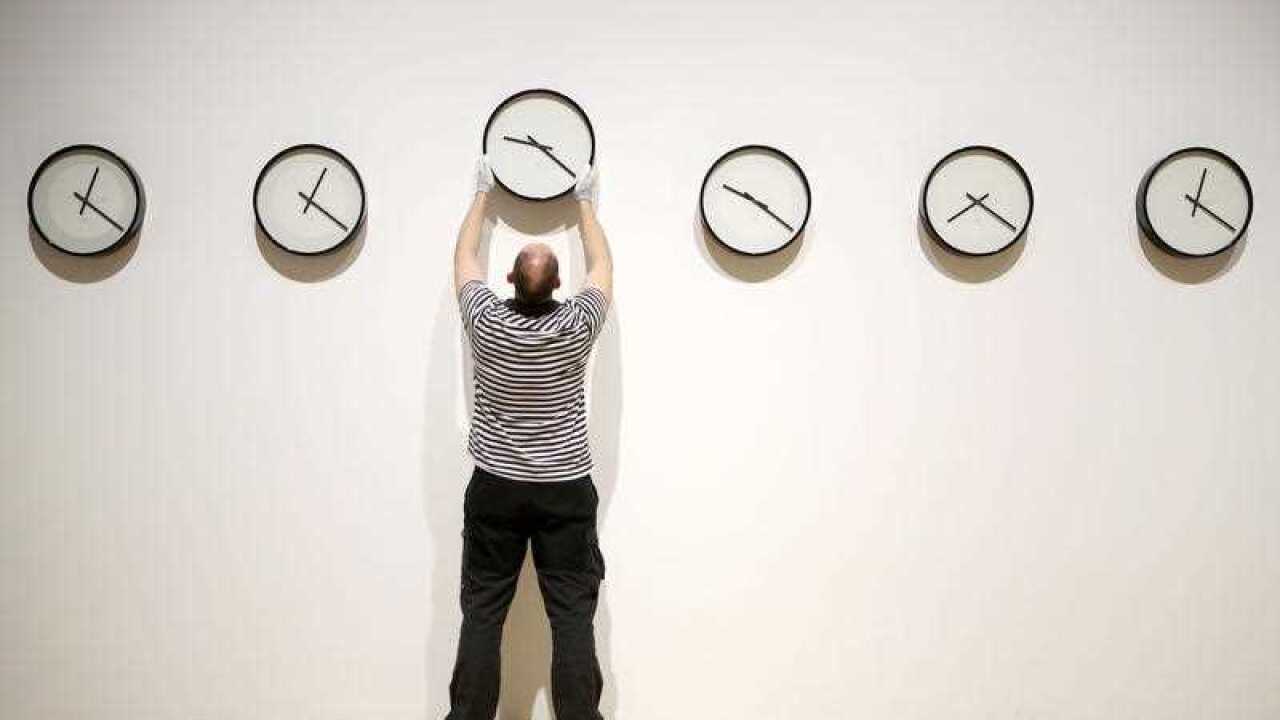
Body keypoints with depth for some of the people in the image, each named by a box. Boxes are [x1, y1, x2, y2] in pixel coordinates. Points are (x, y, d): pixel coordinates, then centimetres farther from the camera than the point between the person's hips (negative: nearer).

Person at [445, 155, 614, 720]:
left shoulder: (486, 321, -8)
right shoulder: (577, 326, -10)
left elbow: (463, 257, 11)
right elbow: (601, 264, 10)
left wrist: (482, 194, 23)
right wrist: (583, 201, 22)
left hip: (495, 488, 1)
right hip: (566, 490, 0)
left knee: (482, 613, 6)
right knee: (572, 615, 2)